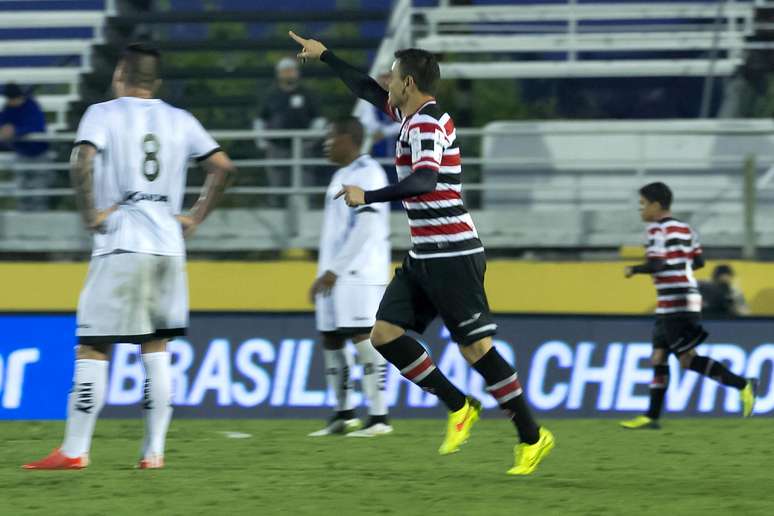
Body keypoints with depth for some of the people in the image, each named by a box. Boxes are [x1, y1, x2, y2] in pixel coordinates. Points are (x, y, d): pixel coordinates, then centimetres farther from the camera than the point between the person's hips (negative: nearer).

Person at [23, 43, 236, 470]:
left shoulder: (103, 114, -2)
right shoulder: (179, 121, 12)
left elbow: (82, 162, -19)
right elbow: (223, 167, 10)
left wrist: (90, 214, -9)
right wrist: (195, 218, 13)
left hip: (120, 244, -5)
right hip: (169, 244, 5)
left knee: (92, 348, -2)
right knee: (155, 347, 11)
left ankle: (75, 450, -5)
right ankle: (154, 451, 8)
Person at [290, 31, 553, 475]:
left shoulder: (427, 124, -15)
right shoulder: (416, 116, 13)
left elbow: (424, 181, -33)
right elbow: (367, 89, 30)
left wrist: (368, 197, -36)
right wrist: (324, 56, 37)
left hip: (453, 255, -10)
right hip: (425, 255, 10)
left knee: (476, 346, -10)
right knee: (386, 332, 4)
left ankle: (533, 438, -3)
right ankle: (459, 407, 11)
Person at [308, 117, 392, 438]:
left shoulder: (368, 174, -10)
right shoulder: (340, 176, 20)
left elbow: (365, 227, -18)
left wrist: (335, 270, -18)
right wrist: (323, 274, 19)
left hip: (359, 274, -10)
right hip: (333, 274, 10)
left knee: (363, 339, -12)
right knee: (331, 340, 10)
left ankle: (379, 417, -12)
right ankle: (344, 415, 19)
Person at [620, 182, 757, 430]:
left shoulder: (658, 229, -12)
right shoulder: (685, 229, 15)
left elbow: (656, 265, -21)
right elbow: (698, 261, 16)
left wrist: (633, 270, -5)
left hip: (674, 304, -10)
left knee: (687, 359, -9)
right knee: (659, 356, 9)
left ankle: (741, 384, -10)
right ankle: (652, 416, 8)